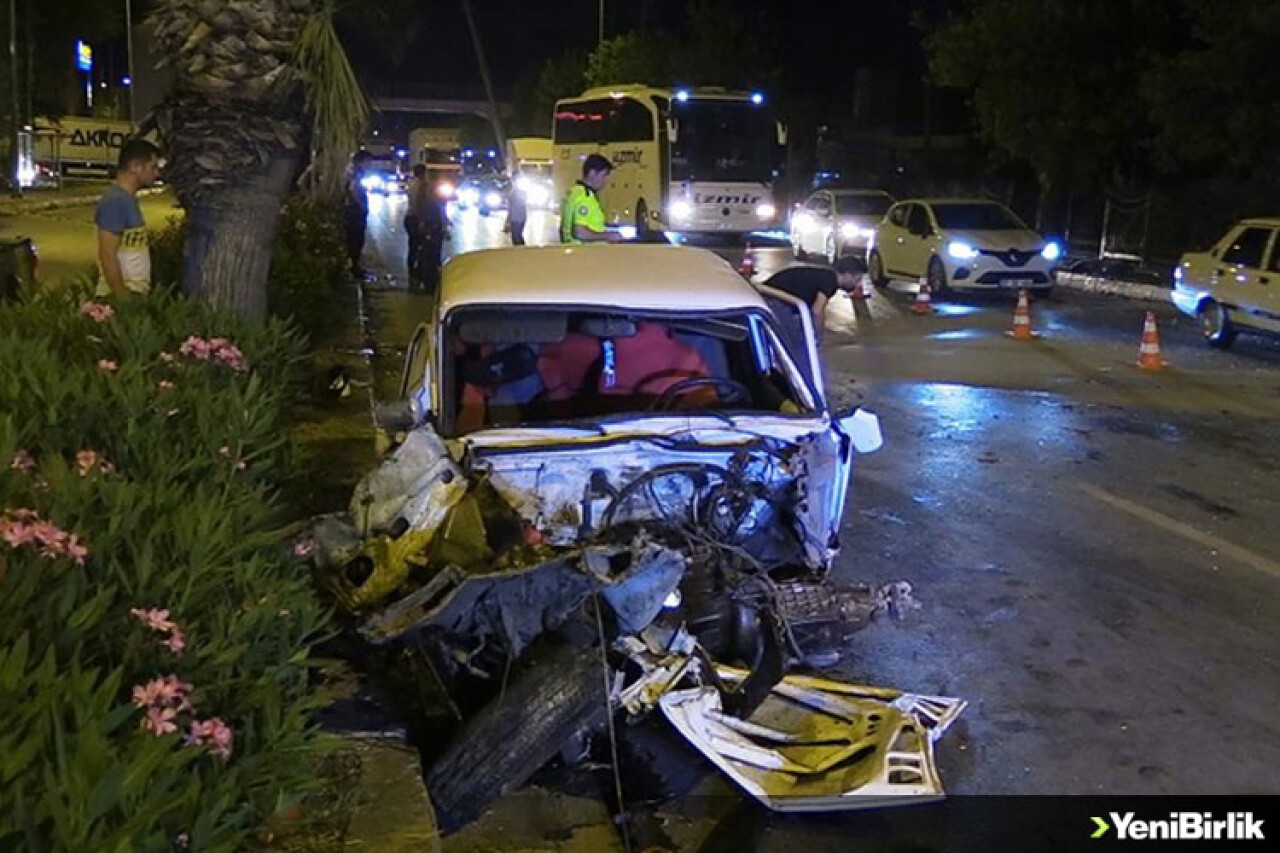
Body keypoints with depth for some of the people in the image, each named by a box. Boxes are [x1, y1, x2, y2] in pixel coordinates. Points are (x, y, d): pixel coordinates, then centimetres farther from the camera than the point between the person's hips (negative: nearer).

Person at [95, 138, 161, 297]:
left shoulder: (128, 199, 14)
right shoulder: (115, 201, -16)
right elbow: (107, 256, -20)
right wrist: (122, 297, -21)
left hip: (135, 293, 9)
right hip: (123, 295, -9)